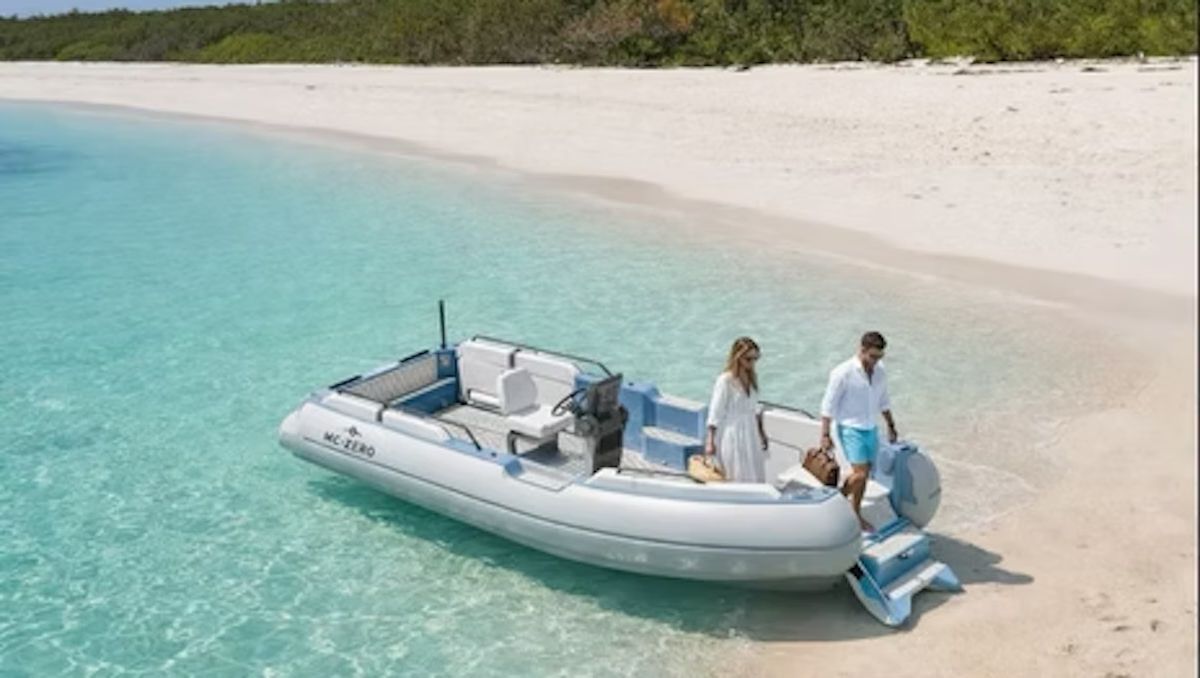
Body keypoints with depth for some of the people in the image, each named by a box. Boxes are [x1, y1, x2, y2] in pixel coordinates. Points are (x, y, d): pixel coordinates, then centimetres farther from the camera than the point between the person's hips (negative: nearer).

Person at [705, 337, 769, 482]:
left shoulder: (752, 378, 6)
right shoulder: (725, 380, -15)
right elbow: (715, 412, -13)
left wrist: (762, 433, 19)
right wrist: (710, 442, -14)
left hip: (751, 434, 7)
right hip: (733, 436, -7)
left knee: (756, 478, 9)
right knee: (737, 480, -3)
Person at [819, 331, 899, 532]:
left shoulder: (880, 372, 1)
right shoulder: (843, 373, -17)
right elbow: (828, 404, -13)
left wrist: (891, 426, 19)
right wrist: (825, 435, -14)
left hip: (871, 430, 6)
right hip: (851, 430, -6)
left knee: (864, 475, 12)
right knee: (860, 474, -13)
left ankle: (856, 516, 26)